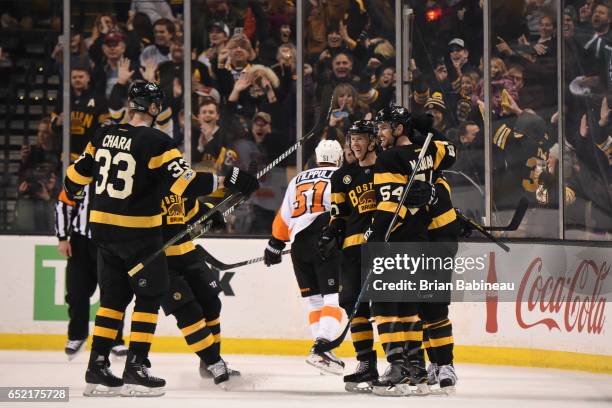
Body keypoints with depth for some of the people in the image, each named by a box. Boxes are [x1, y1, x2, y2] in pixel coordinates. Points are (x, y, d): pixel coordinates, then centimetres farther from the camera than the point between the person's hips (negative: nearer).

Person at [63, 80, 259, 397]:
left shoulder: (104, 136, 4)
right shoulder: (156, 142, -15)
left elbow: (77, 175, 14)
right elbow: (184, 183, -25)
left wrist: (70, 198, 33)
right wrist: (225, 181, -22)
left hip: (103, 228, 6)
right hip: (138, 232, -6)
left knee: (113, 297, 14)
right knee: (149, 297, 5)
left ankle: (97, 369, 12)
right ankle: (136, 370, 0)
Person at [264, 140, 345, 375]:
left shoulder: (298, 181, 24)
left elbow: (283, 218, 26)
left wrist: (275, 245, 35)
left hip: (299, 244, 5)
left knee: (314, 300, 14)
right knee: (334, 299, -9)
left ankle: (321, 349, 8)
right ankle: (320, 349, -26)